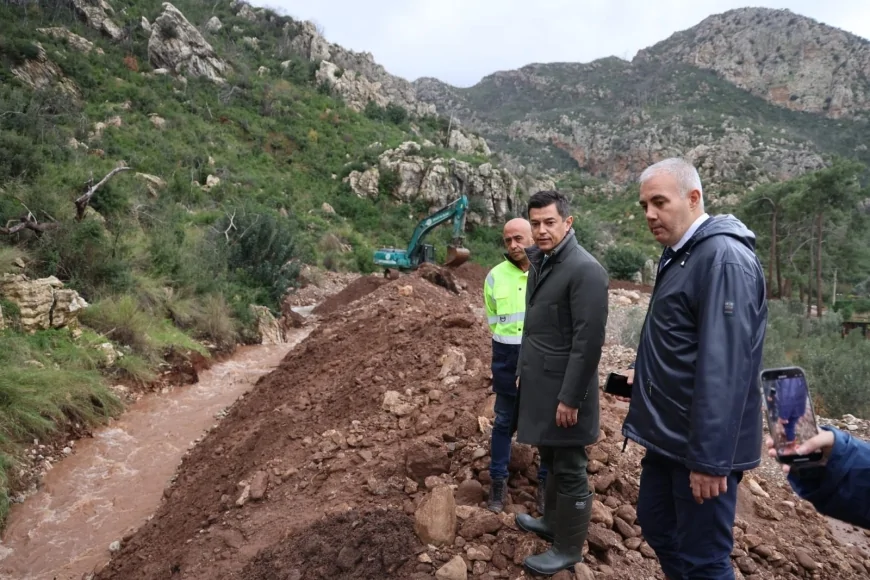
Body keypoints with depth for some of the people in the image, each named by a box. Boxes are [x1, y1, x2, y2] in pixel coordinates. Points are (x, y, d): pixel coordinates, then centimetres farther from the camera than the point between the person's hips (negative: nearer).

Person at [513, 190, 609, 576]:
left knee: (569, 472, 6)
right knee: (551, 463, 23)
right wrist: (524, 372, 16)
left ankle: (568, 550, 21)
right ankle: (552, 522, 41)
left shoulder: (585, 270, -18)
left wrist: (570, 398, -21)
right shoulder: (540, 262, 10)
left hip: (562, 391, -9)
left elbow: (588, 341, -22)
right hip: (539, 385, 9)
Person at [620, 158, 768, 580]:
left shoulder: (724, 259, -20)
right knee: (656, 525, 22)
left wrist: (709, 457, -25)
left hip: (700, 445, -9)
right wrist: (643, 370, 11)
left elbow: (722, 368, -26)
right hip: (669, 435, 10)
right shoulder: (679, 255, 11)